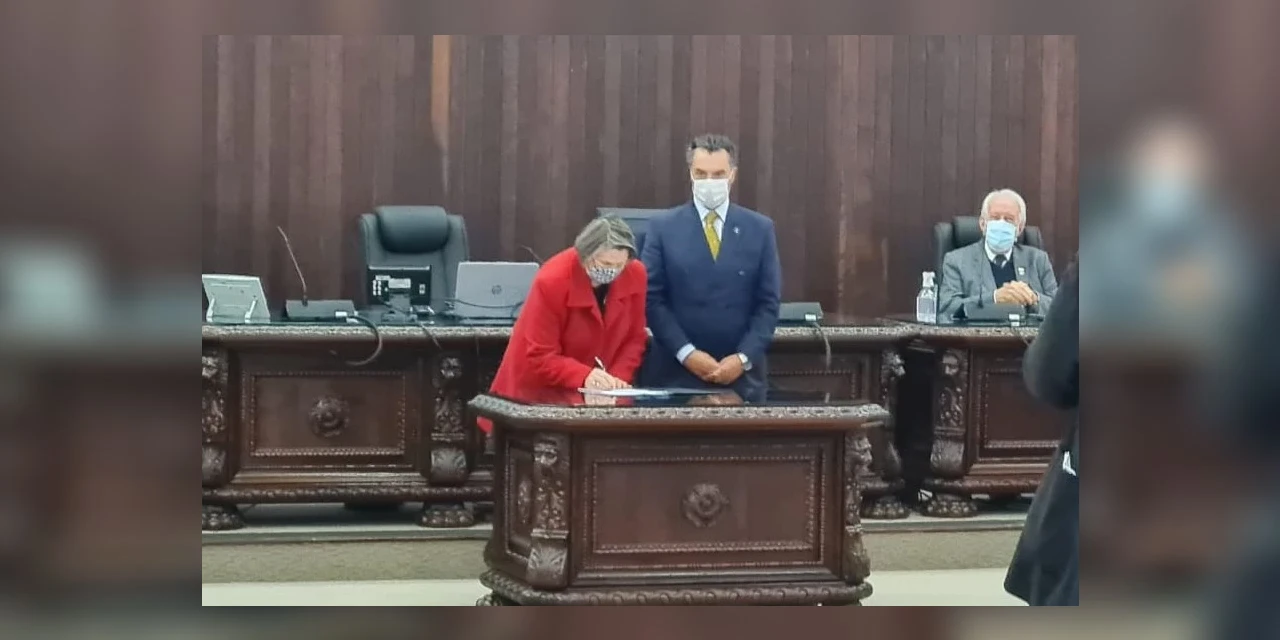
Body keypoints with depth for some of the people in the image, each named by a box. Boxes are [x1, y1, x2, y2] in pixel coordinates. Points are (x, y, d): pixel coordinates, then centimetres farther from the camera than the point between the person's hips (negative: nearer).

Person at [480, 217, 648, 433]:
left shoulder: (635, 275, -10)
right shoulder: (552, 281, -23)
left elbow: (634, 339, 0)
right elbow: (539, 356, -22)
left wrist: (618, 378, -17)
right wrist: (584, 376, -36)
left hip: (599, 395, 4)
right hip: (539, 395, -4)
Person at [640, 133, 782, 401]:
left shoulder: (760, 229, 6)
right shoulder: (663, 227, 3)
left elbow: (769, 302, 3)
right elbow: (653, 299, -3)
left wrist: (744, 358, -9)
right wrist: (686, 353, -13)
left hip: (741, 374, 1)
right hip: (676, 372, -1)